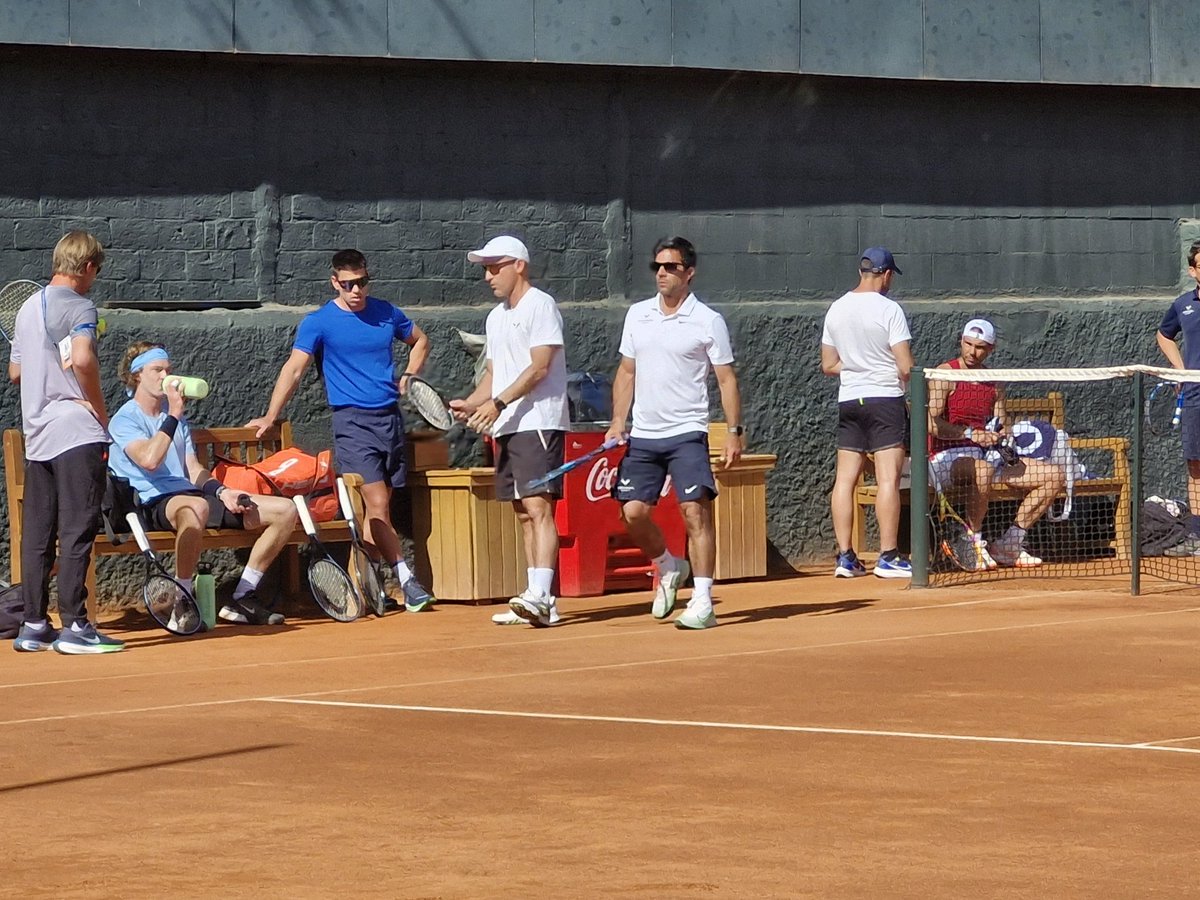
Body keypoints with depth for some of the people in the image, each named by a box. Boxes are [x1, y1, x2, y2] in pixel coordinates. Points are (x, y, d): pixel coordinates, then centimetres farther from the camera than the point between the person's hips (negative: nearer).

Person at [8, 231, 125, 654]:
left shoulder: (29, 306, 17)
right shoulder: (78, 306, -8)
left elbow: (15, 371, 23)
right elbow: (82, 358, -25)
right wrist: (100, 408, -15)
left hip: (36, 431, 8)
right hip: (75, 431, -8)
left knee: (37, 532, 9)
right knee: (78, 529, -7)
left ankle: (33, 624, 11)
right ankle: (73, 625, -9)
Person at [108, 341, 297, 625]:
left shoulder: (177, 417, 25)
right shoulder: (125, 420, 1)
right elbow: (149, 459, -19)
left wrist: (221, 491, 0)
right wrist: (172, 416, -14)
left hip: (193, 494, 8)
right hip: (155, 505, -8)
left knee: (285, 510, -4)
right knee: (195, 507, -46)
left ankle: (243, 598, -2)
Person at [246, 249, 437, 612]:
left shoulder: (385, 313, 10)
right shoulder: (319, 322, -3)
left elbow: (420, 340, 27)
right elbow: (293, 369, -10)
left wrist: (408, 378, 11)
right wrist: (270, 417, -19)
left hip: (390, 417, 5)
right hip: (353, 422, -5)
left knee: (377, 509, 5)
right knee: (378, 504, -14)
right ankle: (407, 581, -14)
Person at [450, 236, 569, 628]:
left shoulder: (540, 305, -7)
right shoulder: (496, 318, 20)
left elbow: (539, 367, -15)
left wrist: (498, 403, -21)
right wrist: (471, 403, 5)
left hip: (538, 423, -9)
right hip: (507, 428, 9)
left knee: (538, 508, -16)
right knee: (523, 514, 7)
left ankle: (540, 597, -25)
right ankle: (538, 602, 8)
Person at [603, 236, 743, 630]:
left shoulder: (708, 321, -3)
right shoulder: (637, 315, 10)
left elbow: (727, 380, -2)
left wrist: (735, 431, -10)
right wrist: (618, 422, 7)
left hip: (687, 434, -5)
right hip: (642, 435, 5)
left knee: (695, 510, -13)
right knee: (633, 511, -1)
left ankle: (702, 603, -12)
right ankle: (668, 568, 26)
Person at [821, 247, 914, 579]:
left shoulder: (836, 310, 6)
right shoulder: (888, 309, -11)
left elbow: (828, 365, 12)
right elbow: (906, 367, -14)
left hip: (849, 401, 6)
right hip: (885, 400, -6)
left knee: (845, 478, 6)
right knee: (888, 479, -6)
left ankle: (845, 557, 5)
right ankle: (888, 557, -9)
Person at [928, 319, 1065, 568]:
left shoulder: (994, 382, 14)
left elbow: (1001, 426, 16)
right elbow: (931, 424, -19)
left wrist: (1003, 435, -9)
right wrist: (970, 434, -31)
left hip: (986, 454, 7)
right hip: (946, 456, -7)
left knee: (1054, 476, -3)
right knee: (982, 470, -42)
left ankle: (1008, 545, 1)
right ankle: (974, 543, -23)